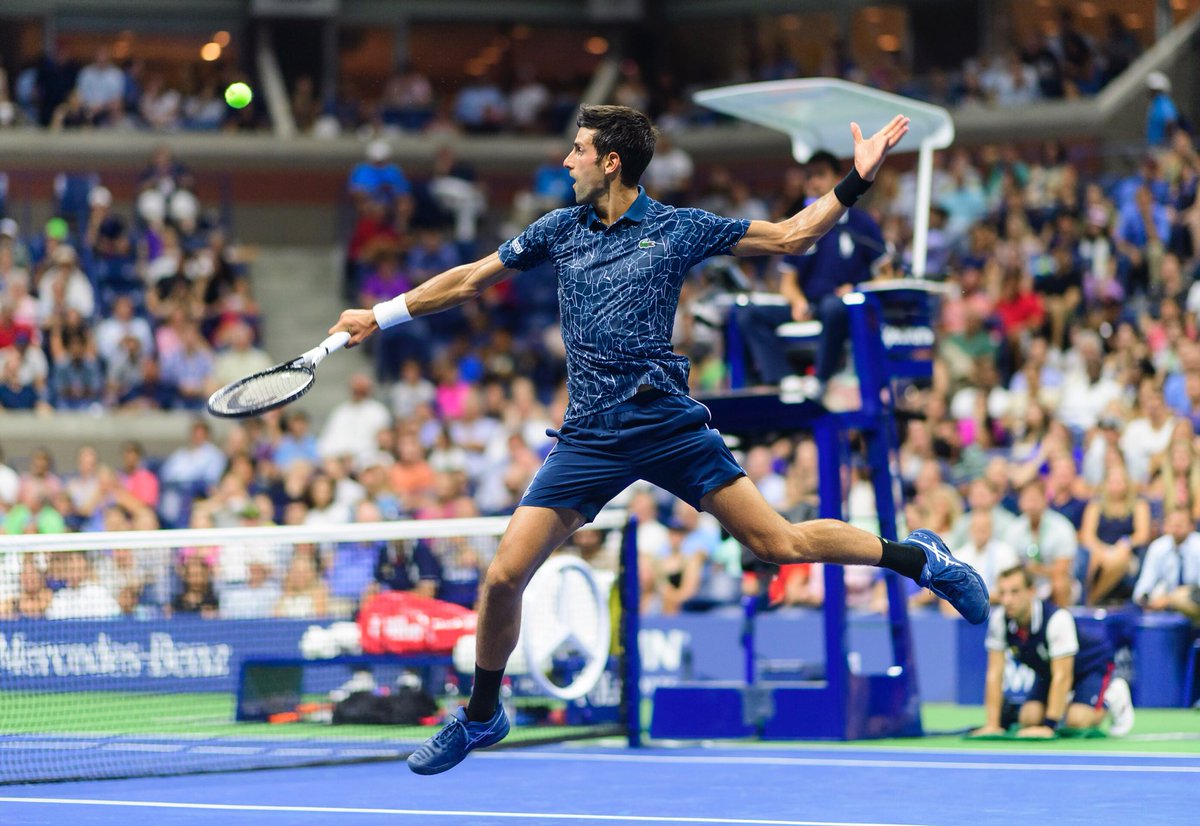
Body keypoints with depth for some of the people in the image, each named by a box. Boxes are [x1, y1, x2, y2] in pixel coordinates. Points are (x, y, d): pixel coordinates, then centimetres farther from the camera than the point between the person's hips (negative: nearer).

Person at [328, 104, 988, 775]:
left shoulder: (678, 229, 2)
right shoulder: (560, 230, 11)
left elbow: (791, 235, 9)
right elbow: (470, 281, 22)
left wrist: (858, 181, -1)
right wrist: (381, 315, 22)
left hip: (670, 425, -3)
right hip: (589, 438, 3)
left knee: (779, 543, -8)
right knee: (504, 577, -6)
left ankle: (918, 557, 14)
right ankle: (482, 716, 15)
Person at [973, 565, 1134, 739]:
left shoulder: (1057, 619, -39)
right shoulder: (999, 621, -24)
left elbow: (1062, 676, -38)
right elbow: (995, 674, -20)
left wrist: (1048, 726, -41)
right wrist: (992, 725, -26)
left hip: (1091, 663, -5)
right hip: (1048, 670, 5)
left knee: (1077, 720, -27)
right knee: (1028, 718, -15)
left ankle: (1113, 696, 4)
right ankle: (1064, 703, 17)